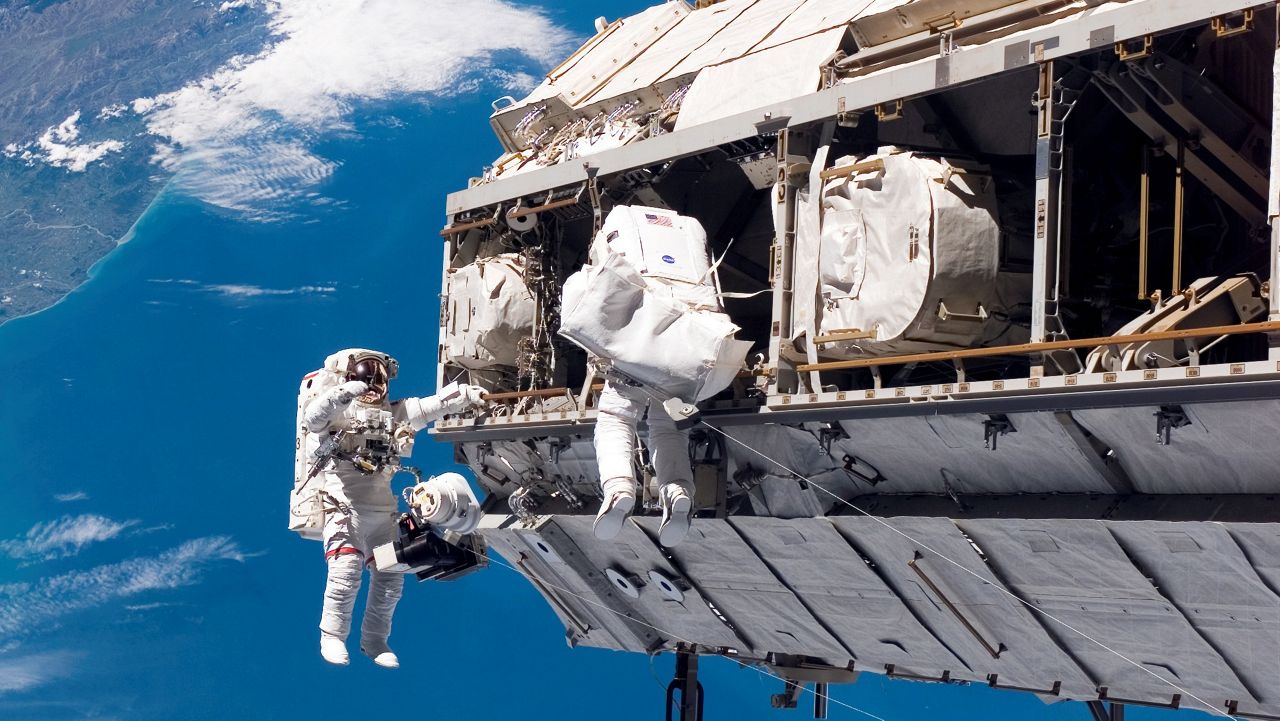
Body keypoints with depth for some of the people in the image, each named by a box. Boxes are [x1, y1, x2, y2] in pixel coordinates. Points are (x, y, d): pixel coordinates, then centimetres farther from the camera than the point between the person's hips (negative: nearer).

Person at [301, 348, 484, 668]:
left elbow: (432, 405, 9)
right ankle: (332, 637, -2)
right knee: (345, 571, -18)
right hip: (343, 506, -6)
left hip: (381, 510, 6)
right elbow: (312, 416, -21)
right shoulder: (339, 409, -2)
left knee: (390, 579, 4)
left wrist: (468, 393, -4)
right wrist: (342, 393, -35)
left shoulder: (394, 413, 15)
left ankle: (374, 641, 18)